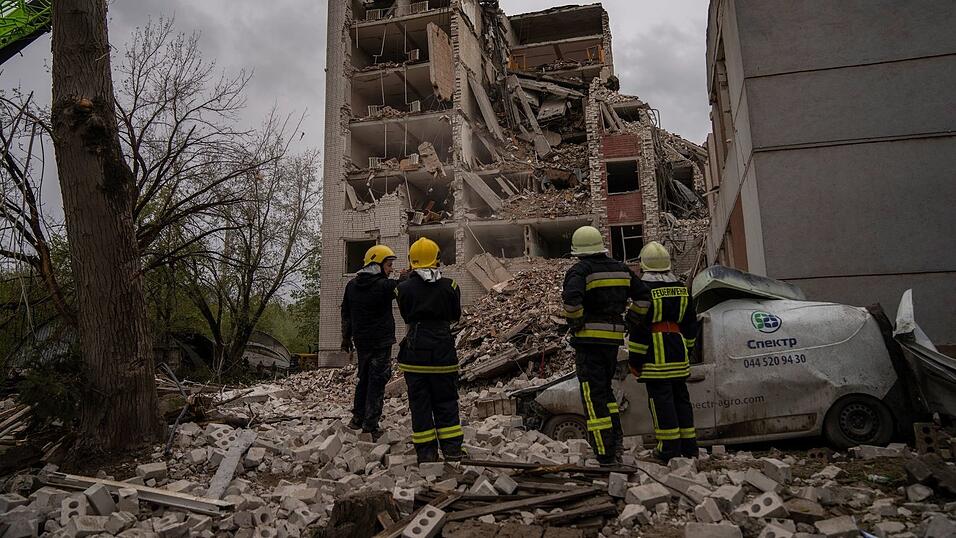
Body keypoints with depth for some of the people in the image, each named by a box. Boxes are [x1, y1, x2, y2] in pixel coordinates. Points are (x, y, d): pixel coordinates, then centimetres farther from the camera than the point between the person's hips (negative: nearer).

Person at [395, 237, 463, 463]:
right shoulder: (450, 286, -3)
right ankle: (452, 451, 11)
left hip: (414, 350, 0)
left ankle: (426, 454, 12)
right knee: (446, 402, 11)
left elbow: (406, 317, 7)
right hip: (443, 350, 0)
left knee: (420, 404, 8)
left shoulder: (405, 288, -3)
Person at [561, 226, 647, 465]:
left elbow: (572, 298, -29)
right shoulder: (620, 269, 11)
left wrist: (576, 322, -13)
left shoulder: (580, 270, -10)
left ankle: (606, 456, 1)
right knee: (604, 389, 24)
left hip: (589, 339, -6)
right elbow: (643, 296, 14)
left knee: (594, 396, -1)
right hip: (614, 338, 6)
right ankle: (616, 439, 18)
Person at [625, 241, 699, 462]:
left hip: (655, 356, -7)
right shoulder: (681, 289, 10)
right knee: (681, 398, 15)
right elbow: (691, 323, 16)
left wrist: (635, 359, -8)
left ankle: (670, 447, 0)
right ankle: (688, 445, 21)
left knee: (661, 400, -2)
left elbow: (638, 326, -14)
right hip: (678, 353, 7)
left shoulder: (645, 290, -12)